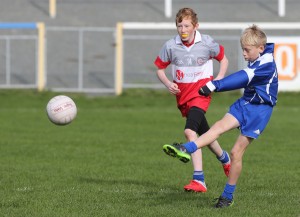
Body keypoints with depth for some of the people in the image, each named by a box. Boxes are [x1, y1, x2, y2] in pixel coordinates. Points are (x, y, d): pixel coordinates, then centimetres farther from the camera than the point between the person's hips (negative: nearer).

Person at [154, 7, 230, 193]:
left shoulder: (206, 43, -7)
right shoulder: (170, 46, -3)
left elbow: (223, 59, 10)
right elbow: (160, 69, 9)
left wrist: (219, 78, -6)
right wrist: (168, 84, -10)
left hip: (201, 92, -5)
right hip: (182, 94, 5)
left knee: (190, 130, -25)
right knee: (204, 133, 18)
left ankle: (199, 180, -29)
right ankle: (224, 158, 48)